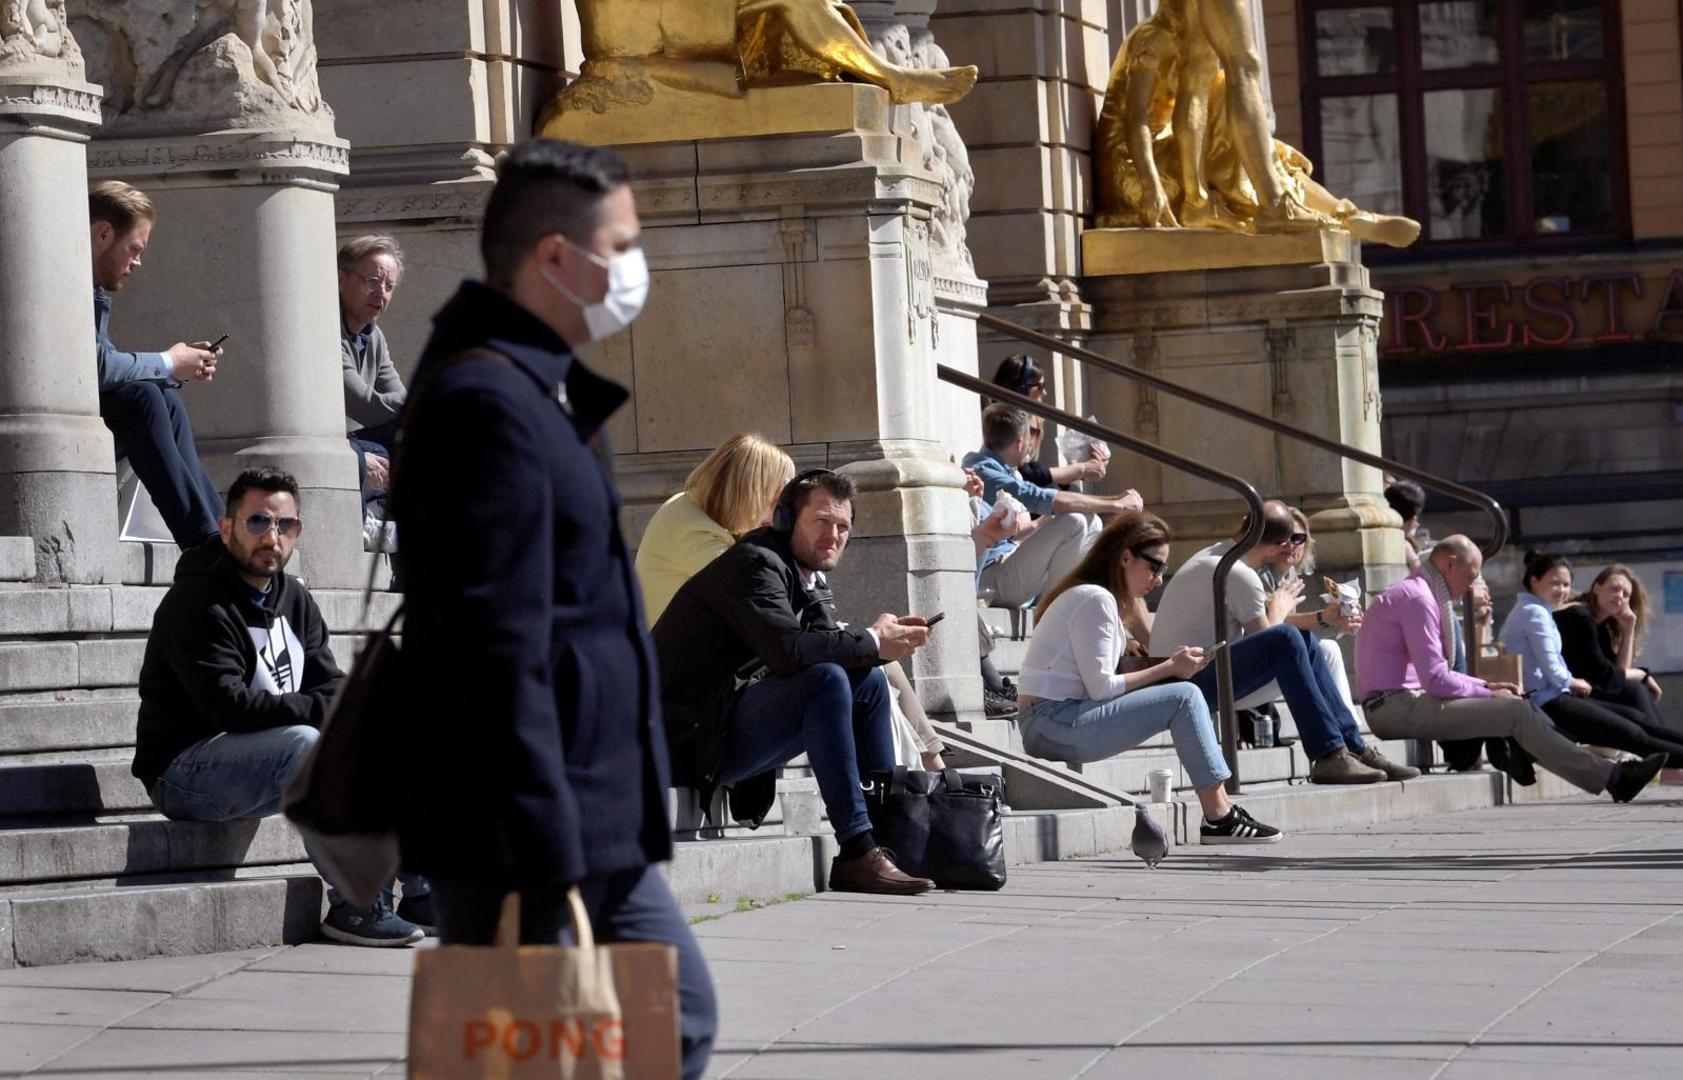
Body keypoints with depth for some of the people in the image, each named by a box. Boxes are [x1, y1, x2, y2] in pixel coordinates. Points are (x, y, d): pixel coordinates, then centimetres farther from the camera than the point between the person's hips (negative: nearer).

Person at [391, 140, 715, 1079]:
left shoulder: (543, 389, 16)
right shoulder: (487, 402, -19)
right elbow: (498, 648, -23)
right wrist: (542, 857, -25)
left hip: (599, 826, 11)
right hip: (518, 835, -11)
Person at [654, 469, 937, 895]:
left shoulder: (810, 580, 16)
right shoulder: (754, 564, -14)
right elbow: (786, 648, -29)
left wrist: (886, 636, -10)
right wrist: (873, 643, -19)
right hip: (695, 738, -10)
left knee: (869, 680, 9)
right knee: (827, 680, -27)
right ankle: (856, 855, -29)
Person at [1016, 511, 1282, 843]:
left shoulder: (1089, 596, 19)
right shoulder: (1096, 599, -11)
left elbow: (1098, 685, 10)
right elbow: (1101, 688, -16)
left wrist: (1171, 665, 1)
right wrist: (1169, 668, -8)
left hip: (1049, 728, 10)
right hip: (1054, 724, -10)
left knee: (1184, 696, 10)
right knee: (1184, 697, -14)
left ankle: (1221, 815, 2)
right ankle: (1220, 819, -13)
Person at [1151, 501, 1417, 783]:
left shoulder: (1218, 554, 14)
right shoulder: (1240, 575, -17)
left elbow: (1260, 622, 16)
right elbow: (1265, 636, -10)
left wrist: (1322, 618, 9)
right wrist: (1279, 609, 9)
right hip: (1188, 682, -11)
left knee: (1306, 642, 8)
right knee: (1287, 639, -26)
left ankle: (1354, 747, 6)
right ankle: (1328, 756, -27)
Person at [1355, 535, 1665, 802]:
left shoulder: (1416, 594, 22)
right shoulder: (1418, 598, -12)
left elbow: (1434, 675, 23)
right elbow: (1436, 680, -18)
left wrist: (1486, 686, 12)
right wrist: (1488, 693, -5)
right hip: (1399, 707, -11)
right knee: (1517, 711, -14)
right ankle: (1612, 778, -13)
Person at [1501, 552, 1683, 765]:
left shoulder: (1527, 610, 19)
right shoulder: (1536, 613, -13)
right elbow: (1553, 674, -17)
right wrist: (1575, 683, 1)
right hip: (1545, 703, -10)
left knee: (1636, 718, 9)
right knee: (1633, 735, -10)